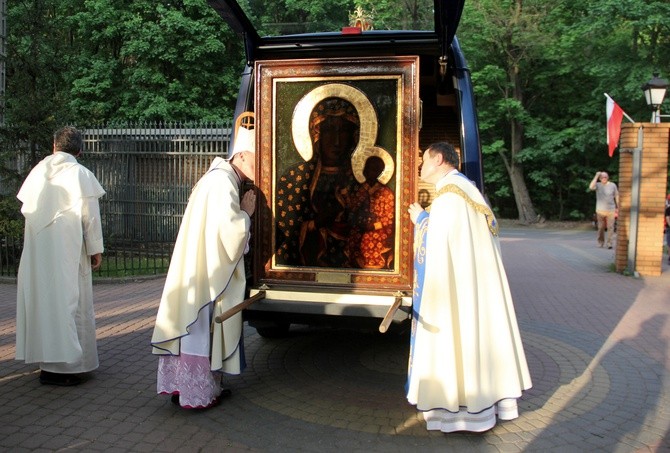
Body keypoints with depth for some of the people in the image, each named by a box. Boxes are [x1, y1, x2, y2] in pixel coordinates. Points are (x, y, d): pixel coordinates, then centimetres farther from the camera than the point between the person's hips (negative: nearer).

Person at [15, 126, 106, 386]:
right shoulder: (80, 174, -7)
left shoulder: (38, 171, 8)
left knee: (42, 297, 13)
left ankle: (45, 357, 22)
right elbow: (90, 215, -9)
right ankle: (66, 364, 1)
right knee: (67, 299, -1)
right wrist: (96, 249, -4)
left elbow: (26, 208, 10)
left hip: (37, 250, 5)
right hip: (67, 249, -5)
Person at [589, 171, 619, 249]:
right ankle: (600, 242, 18)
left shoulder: (613, 185, 3)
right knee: (601, 227, 6)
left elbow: (616, 196, 10)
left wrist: (617, 207, 8)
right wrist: (596, 176, -18)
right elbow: (591, 187, -22)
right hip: (600, 210, 0)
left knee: (610, 227, -7)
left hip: (610, 210, 0)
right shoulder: (598, 185, 1)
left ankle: (609, 243, -6)